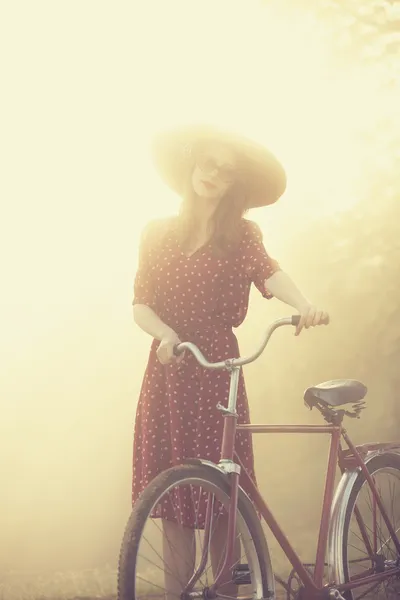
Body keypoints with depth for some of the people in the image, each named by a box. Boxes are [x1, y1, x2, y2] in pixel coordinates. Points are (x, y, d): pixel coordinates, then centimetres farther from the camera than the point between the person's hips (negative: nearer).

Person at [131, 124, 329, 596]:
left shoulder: (240, 235, 5)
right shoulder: (158, 234, 11)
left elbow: (268, 273, -15)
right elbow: (140, 304, 4)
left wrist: (303, 304, -36)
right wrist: (166, 334, -17)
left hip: (217, 369, -2)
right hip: (167, 370, 2)